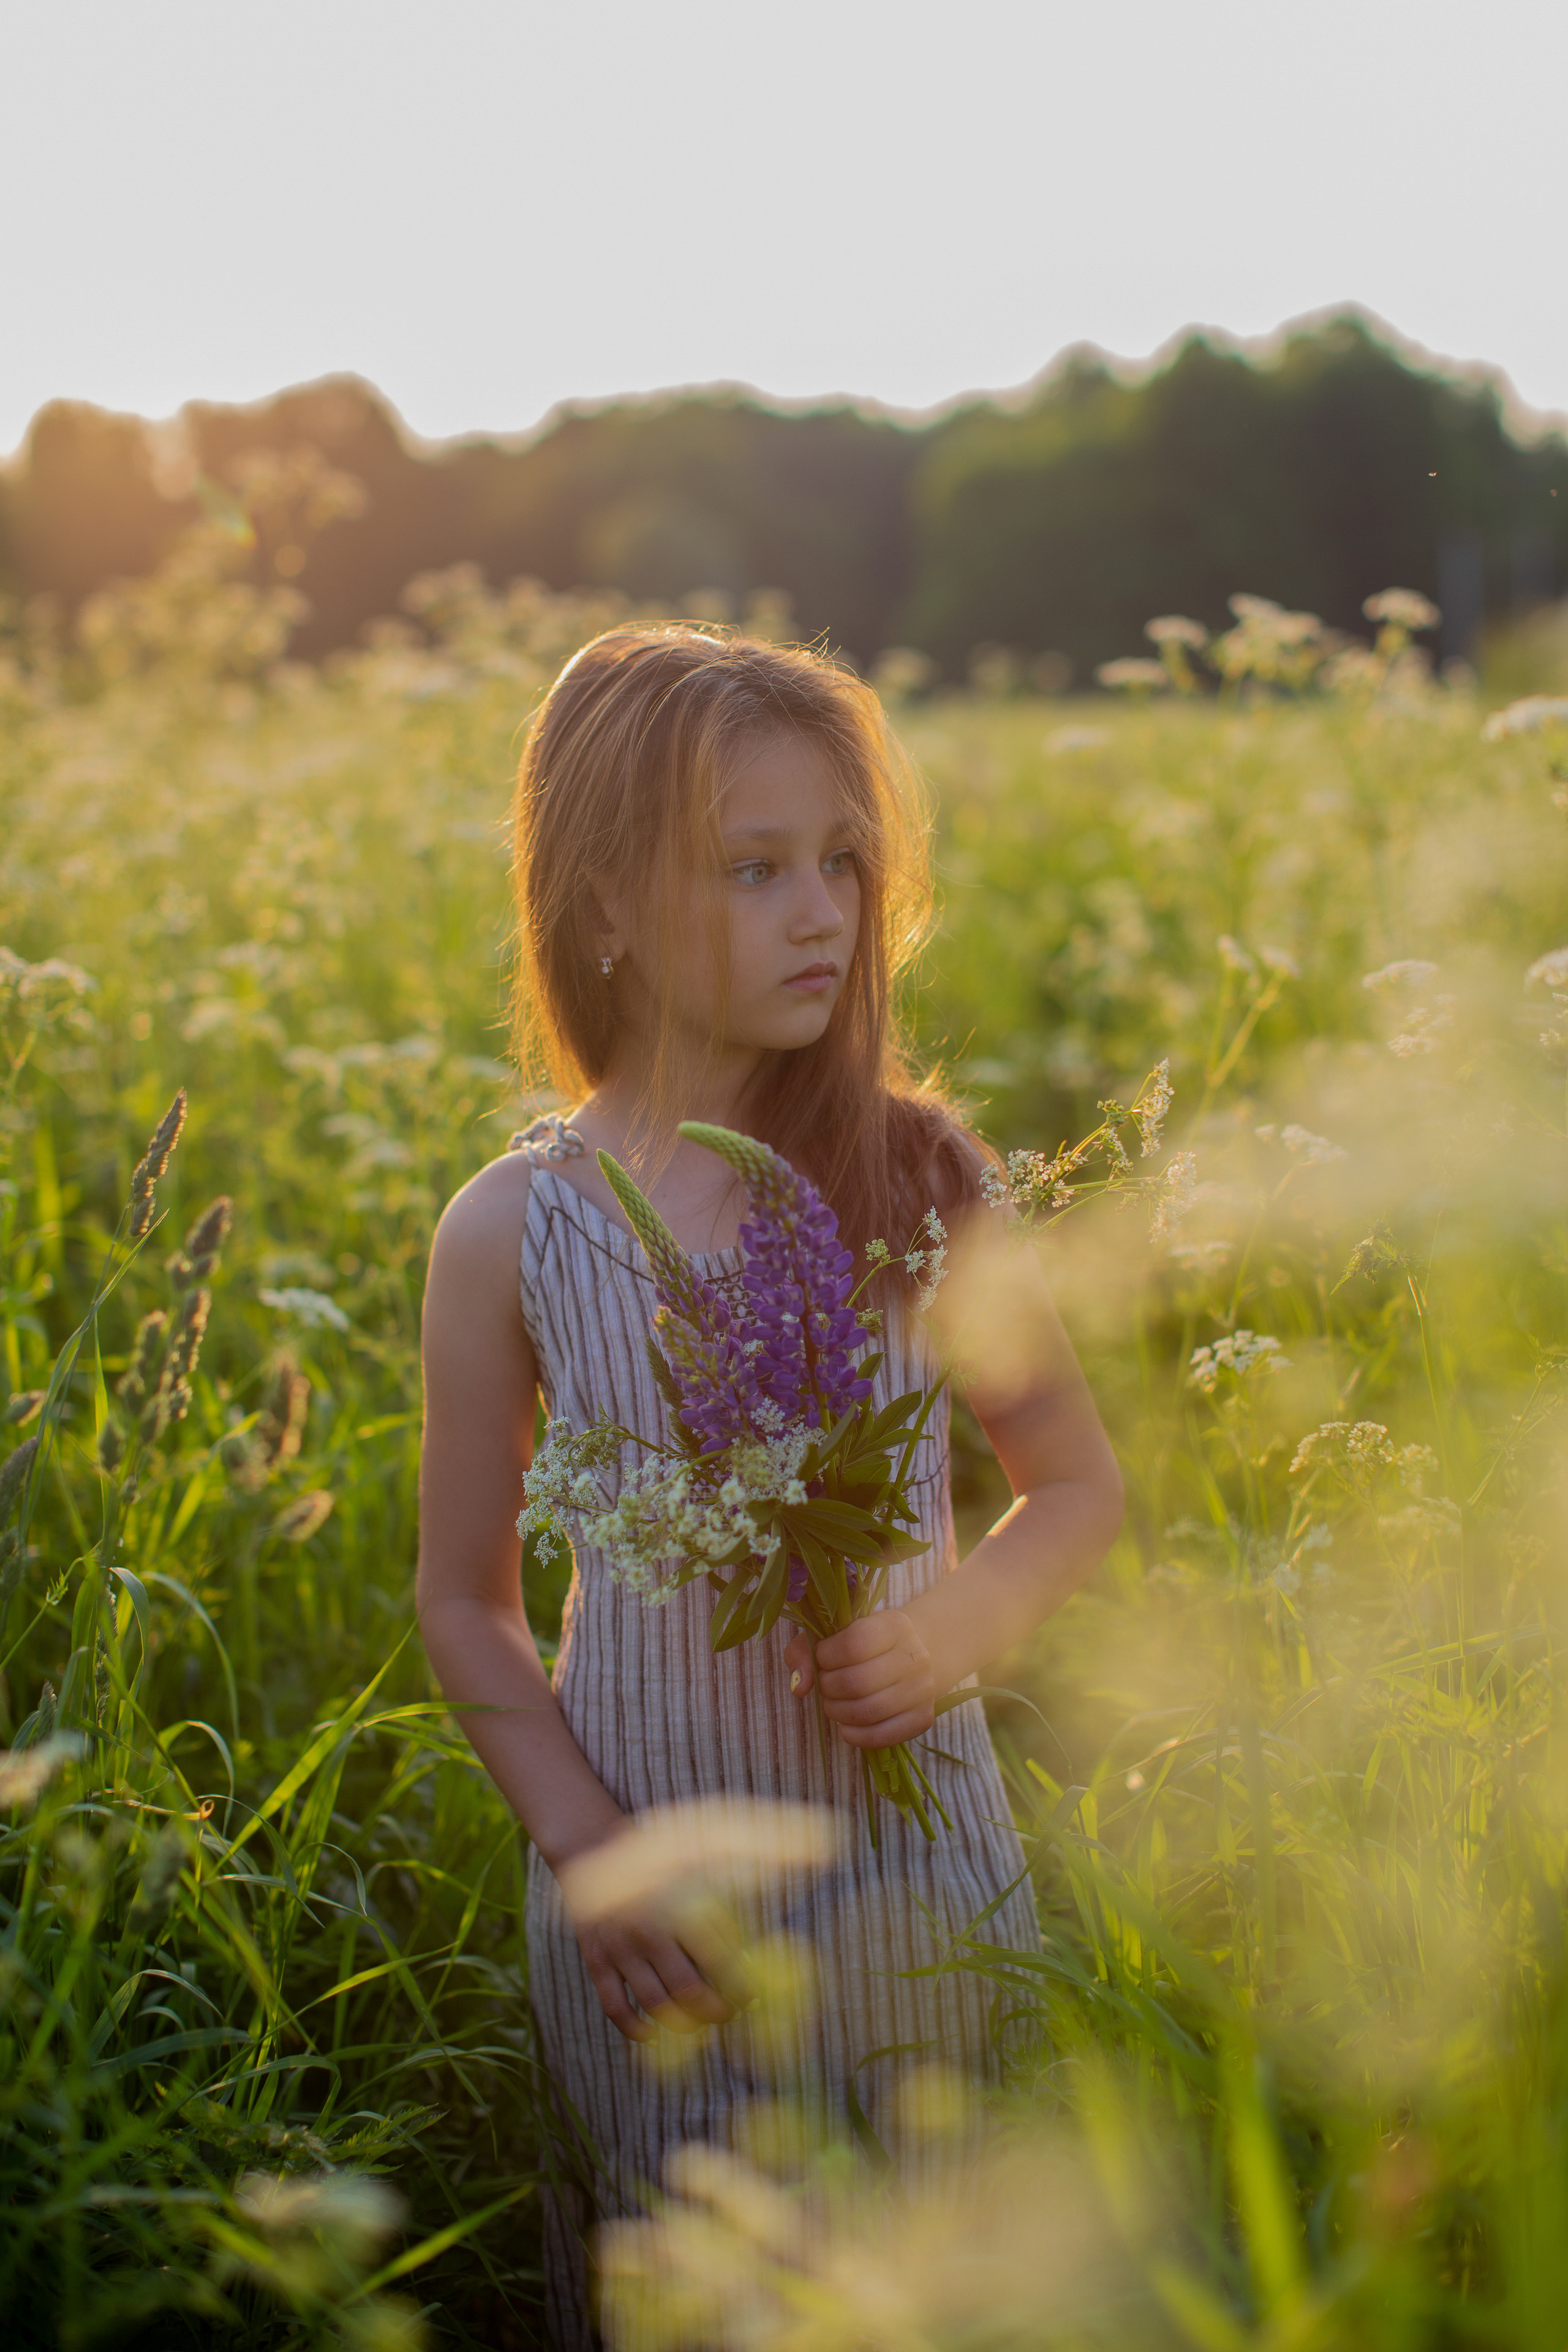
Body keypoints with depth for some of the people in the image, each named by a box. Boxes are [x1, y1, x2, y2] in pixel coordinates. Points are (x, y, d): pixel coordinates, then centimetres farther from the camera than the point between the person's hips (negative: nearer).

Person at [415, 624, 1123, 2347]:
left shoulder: (921, 1174, -7)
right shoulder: (511, 1234, -9)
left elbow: (1078, 1485, 5)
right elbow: (469, 1605, 2)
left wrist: (958, 1621, -14)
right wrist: (582, 1847, -10)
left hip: (922, 1861, 1)